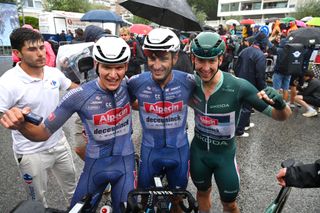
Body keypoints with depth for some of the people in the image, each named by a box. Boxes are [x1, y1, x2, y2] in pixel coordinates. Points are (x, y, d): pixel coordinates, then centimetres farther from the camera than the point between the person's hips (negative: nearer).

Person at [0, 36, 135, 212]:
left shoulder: (128, 85, -14)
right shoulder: (79, 95, -21)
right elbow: (44, 133, -14)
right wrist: (22, 125, -33)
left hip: (125, 163, 1)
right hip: (95, 164, -1)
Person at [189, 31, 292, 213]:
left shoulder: (238, 87, -26)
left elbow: (281, 116, -21)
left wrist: (280, 104, -42)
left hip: (225, 154, -2)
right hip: (198, 151, 3)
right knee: (203, 192, 25)